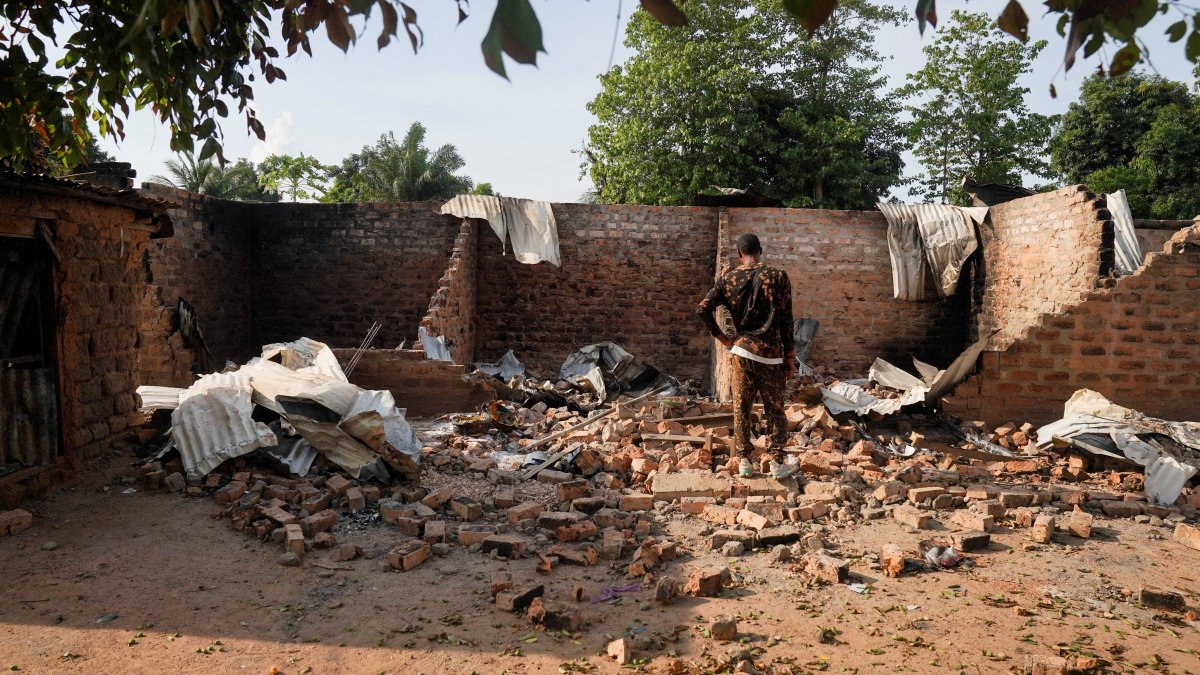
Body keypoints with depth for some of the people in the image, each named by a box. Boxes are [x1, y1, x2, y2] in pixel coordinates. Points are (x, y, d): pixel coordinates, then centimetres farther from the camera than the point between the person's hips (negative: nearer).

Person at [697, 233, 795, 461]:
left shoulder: (728, 279, 3)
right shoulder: (777, 276, -2)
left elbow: (703, 309, -6)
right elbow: (786, 320, -3)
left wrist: (721, 337, 5)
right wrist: (790, 356, 3)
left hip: (742, 350, 1)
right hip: (771, 352, -1)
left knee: (741, 408, 10)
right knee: (775, 409, 8)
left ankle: (742, 459, 13)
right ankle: (777, 459, 9)